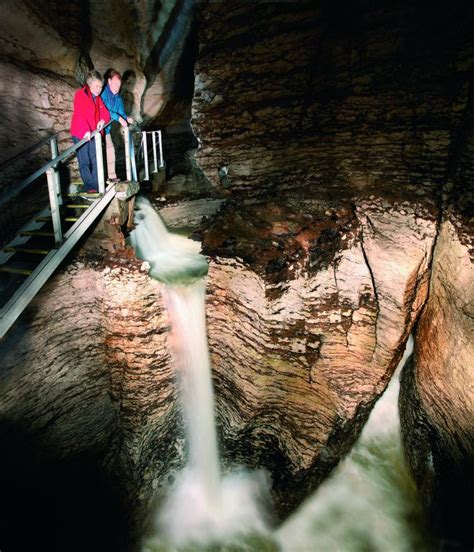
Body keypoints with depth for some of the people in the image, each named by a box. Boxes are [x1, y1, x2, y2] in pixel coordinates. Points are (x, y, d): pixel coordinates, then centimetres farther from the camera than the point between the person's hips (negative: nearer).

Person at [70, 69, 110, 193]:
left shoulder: (97, 97, 13)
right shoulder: (80, 94, -10)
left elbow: (104, 111, 12)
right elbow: (79, 114, -20)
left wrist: (103, 120, -13)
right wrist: (86, 131, -32)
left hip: (94, 133, 7)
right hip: (81, 134, -6)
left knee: (96, 160, 6)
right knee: (85, 161, -2)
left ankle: (97, 185, 12)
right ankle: (89, 186, 1)